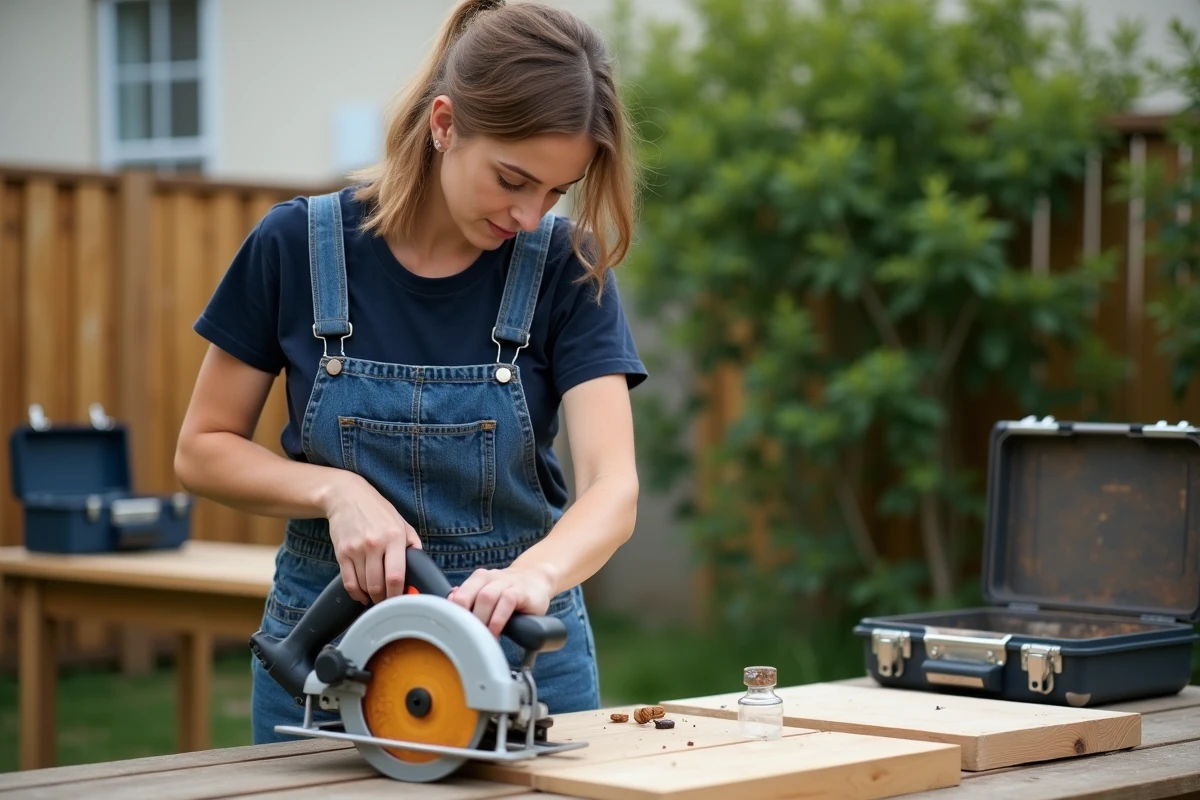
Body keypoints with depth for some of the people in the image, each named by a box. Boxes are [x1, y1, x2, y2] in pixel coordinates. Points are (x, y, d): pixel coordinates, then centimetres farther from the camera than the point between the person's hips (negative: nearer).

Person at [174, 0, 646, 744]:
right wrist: (337, 490, -21)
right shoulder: (297, 245, -11)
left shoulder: (566, 267, -11)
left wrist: (534, 575, -41)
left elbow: (612, 488, -20)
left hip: (518, 648, 0)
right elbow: (204, 449, -3)